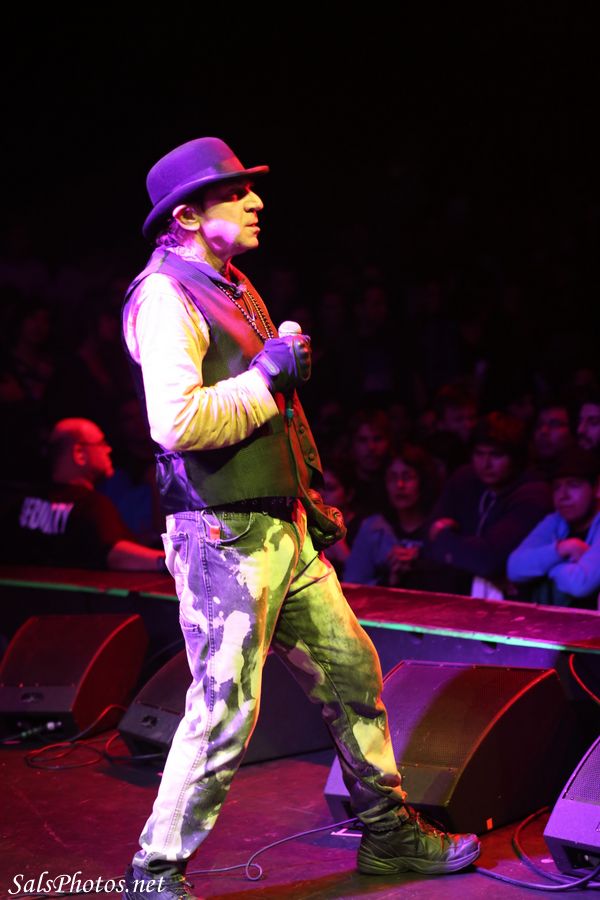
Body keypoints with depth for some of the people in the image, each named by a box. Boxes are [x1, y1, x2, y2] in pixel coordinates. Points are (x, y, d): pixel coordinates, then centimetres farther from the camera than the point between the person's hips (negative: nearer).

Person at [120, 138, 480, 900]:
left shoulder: (236, 288, 17)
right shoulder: (166, 298, -13)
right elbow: (177, 422, -26)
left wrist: (312, 491, 21)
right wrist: (268, 375, -16)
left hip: (284, 529, 9)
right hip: (222, 537, -9)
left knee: (352, 672, 13)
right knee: (226, 708, -6)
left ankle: (388, 833, 27)